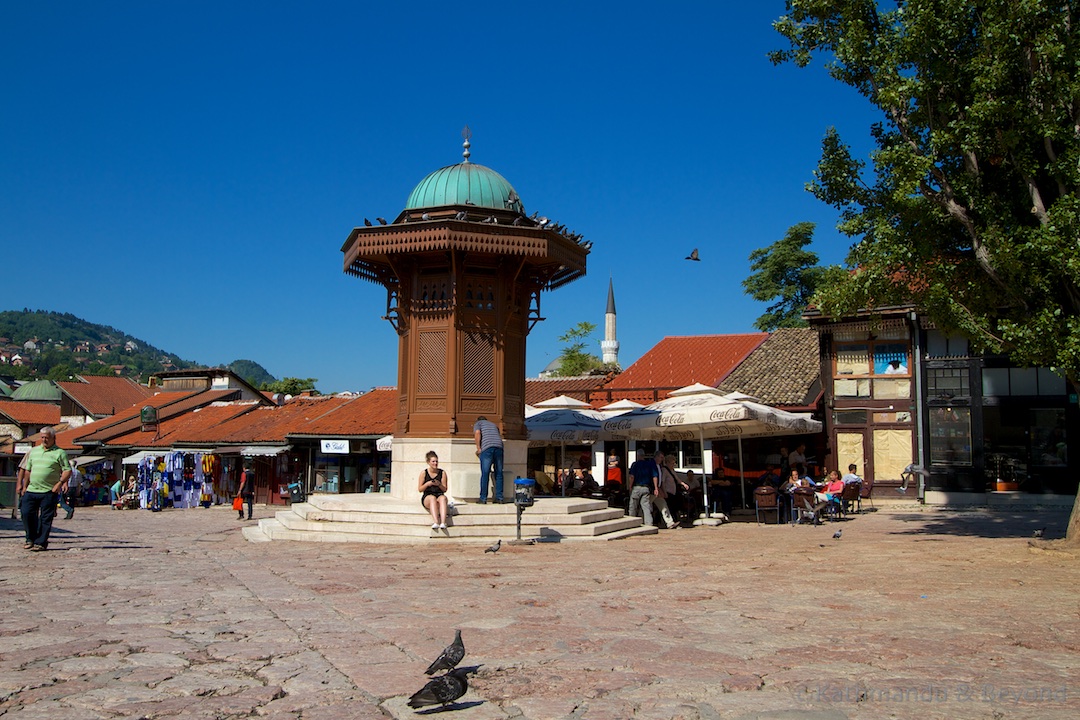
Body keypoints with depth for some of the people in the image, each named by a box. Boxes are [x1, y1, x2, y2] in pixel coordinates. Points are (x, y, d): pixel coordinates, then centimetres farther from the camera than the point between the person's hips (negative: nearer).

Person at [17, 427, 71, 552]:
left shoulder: (59, 453, -1)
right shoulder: (33, 451, 15)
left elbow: (68, 470, -4)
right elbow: (28, 470, 21)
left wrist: (60, 483, -16)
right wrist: (24, 486, 17)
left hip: (49, 492, -5)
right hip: (31, 490, 5)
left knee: (45, 518, 0)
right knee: (26, 513, -1)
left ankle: (41, 543, 7)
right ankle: (31, 539, 16)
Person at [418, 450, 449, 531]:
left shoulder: (442, 473, 6)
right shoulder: (424, 473, 5)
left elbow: (445, 489, 7)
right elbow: (420, 489, 4)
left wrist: (439, 484, -13)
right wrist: (427, 484, -14)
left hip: (439, 495, 1)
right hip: (427, 497, -1)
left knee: (443, 498, -35)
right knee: (432, 498, -36)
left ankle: (443, 523, -49)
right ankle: (436, 522, -50)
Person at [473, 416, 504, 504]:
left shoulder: (478, 423, 20)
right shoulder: (494, 425, 35)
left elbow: (477, 432, -1)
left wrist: (478, 448, 1)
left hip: (487, 447, -4)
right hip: (499, 447, 4)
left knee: (485, 473, -3)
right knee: (499, 473, 8)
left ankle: (483, 498, -3)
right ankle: (499, 498, 6)